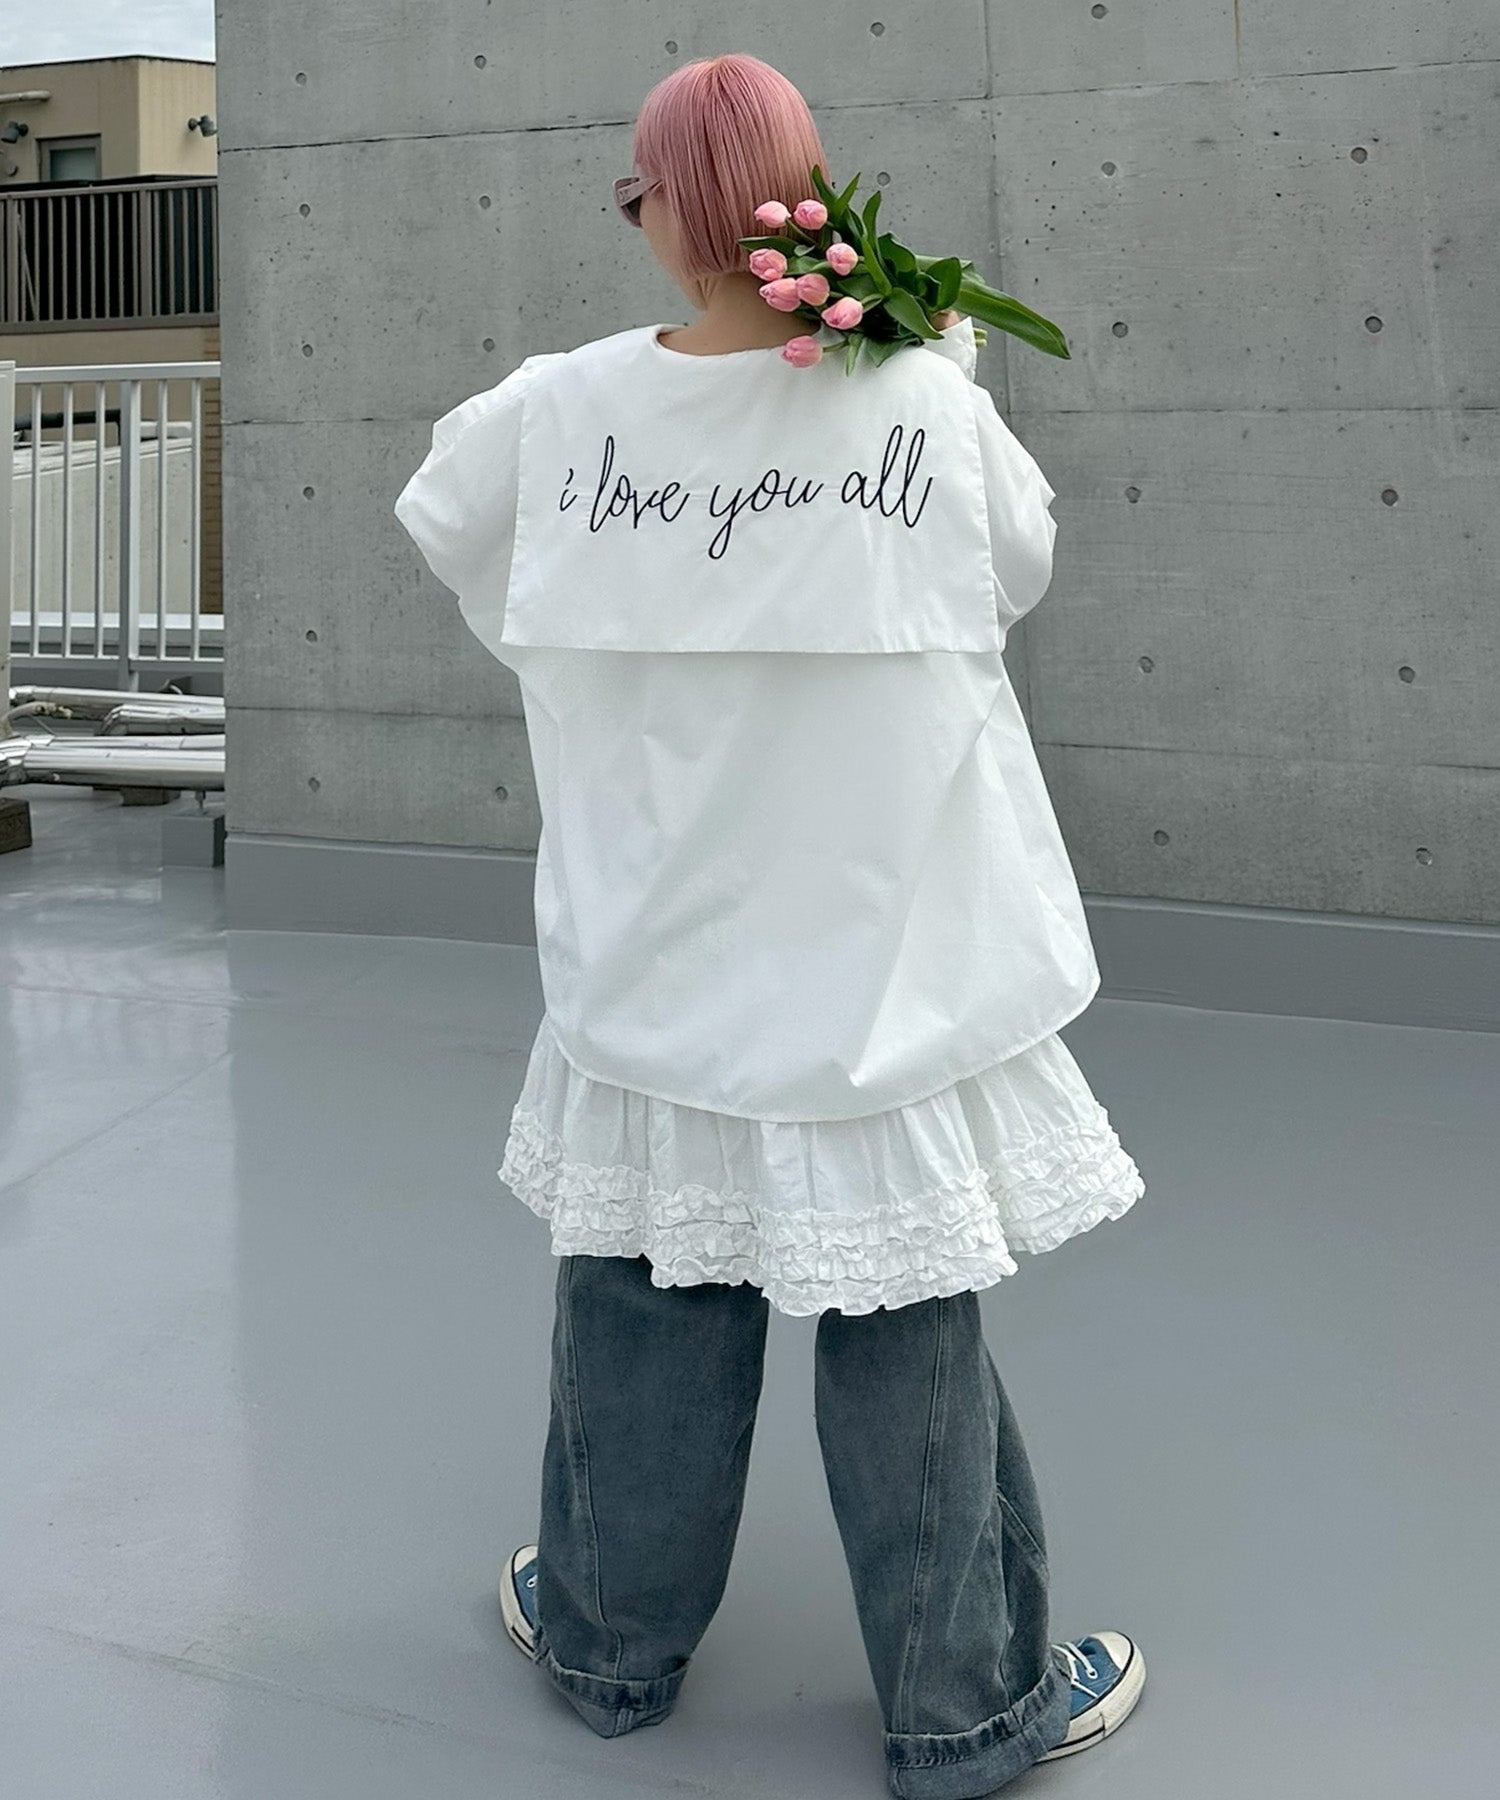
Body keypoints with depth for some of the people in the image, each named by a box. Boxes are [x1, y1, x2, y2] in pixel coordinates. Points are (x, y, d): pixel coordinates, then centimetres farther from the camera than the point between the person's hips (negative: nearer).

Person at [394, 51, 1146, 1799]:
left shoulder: (565, 410, -7)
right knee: (907, 1331, 9)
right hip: (884, 971, -1)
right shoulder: (930, 403, -11)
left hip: (656, 979, 2)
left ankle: (612, 1640, 37)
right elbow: (1020, 566, 7)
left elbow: (440, 510, 14)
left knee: (646, 1310, 17)